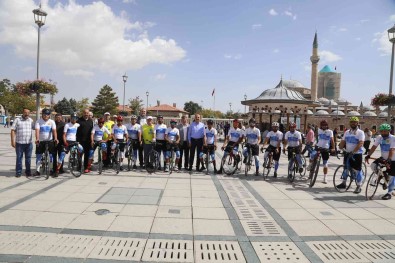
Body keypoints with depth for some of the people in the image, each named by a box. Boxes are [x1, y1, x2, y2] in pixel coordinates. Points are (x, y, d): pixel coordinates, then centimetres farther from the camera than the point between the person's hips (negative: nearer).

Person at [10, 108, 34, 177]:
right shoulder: (17, 120, 1)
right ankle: (18, 172, 12)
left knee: (28, 158, 8)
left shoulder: (31, 120, 8)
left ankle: (28, 171, 18)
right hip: (19, 143, -2)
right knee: (19, 158, 4)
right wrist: (12, 141, -7)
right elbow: (13, 130, -1)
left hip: (29, 143, 2)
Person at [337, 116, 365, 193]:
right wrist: (339, 149, -9)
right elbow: (343, 142, 7)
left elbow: (360, 143, -20)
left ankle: (359, 186, 10)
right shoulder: (347, 132, 8)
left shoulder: (360, 132, -9)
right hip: (347, 153, 5)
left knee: (358, 170, 1)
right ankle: (344, 183, 25)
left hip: (357, 154, -5)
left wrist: (353, 151, -29)